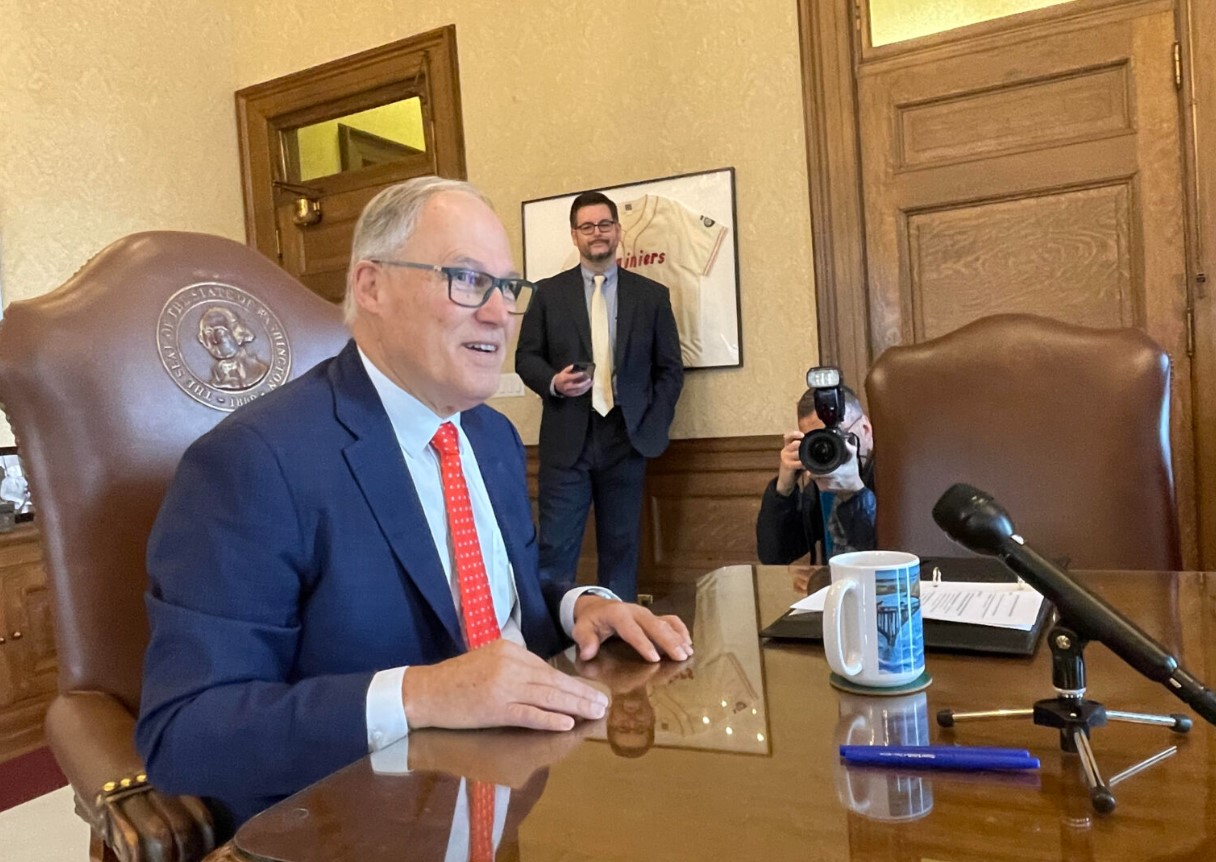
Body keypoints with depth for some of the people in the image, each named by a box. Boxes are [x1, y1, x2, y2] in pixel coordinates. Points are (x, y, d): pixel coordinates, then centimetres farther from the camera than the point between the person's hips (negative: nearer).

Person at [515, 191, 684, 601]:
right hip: (566, 439, -1)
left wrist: (654, 425, -2)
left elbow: (670, 368, 8)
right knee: (555, 548, -2)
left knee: (621, 548, 8)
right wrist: (553, 381, -13)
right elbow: (526, 357, 8)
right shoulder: (549, 293, 7)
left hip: (626, 438, 1)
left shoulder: (652, 295, 8)